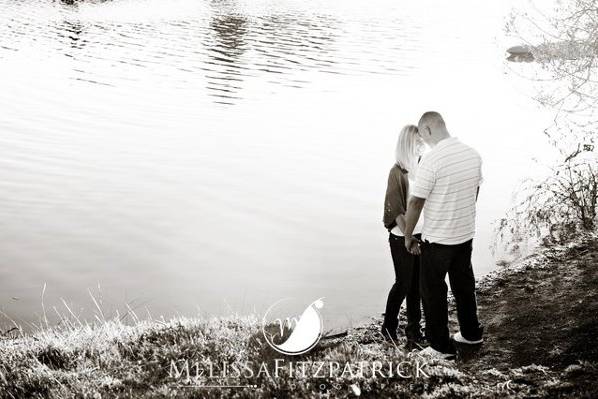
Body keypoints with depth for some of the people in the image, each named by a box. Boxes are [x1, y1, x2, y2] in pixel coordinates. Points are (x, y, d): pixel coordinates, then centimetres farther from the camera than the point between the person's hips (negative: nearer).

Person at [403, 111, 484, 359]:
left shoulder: (432, 159, -23)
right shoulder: (472, 154, -1)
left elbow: (415, 202, -19)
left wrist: (408, 236, -7)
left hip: (438, 239, -7)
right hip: (466, 234, 7)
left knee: (433, 291, 7)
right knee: (464, 284, 22)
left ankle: (441, 346, 15)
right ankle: (471, 333, 37)